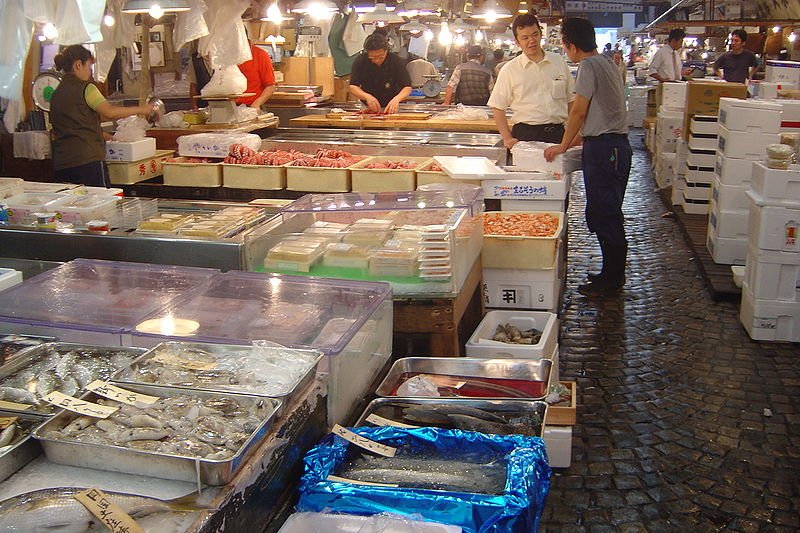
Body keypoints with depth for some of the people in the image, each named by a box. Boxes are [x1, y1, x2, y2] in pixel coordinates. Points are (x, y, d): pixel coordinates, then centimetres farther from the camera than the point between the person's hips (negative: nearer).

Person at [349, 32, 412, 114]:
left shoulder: (396, 61, -12)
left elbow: (407, 87, -13)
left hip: (391, 108, 0)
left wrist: (397, 99, -34)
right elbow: (353, 87, -11)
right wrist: (367, 97, -31)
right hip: (367, 107, 0)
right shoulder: (360, 61, -10)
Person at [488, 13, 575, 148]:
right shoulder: (510, 70, 3)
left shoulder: (559, 62, 11)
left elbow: (571, 100, 16)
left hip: (559, 133, 3)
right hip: (525, 135, -2)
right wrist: (507, 138, -7)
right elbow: (497, 108, 2)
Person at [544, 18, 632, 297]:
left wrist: (563, 146, -1)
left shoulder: (588, 66, -12)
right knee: (607, 213, 15)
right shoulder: (607, 62, 18)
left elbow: (579, 111, -12)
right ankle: (613, 273, 23)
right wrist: (574, 141, 22)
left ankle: (612, 278, 3)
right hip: (618, 144, 10)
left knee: (603, 214, -4)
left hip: (603, 148, -10)